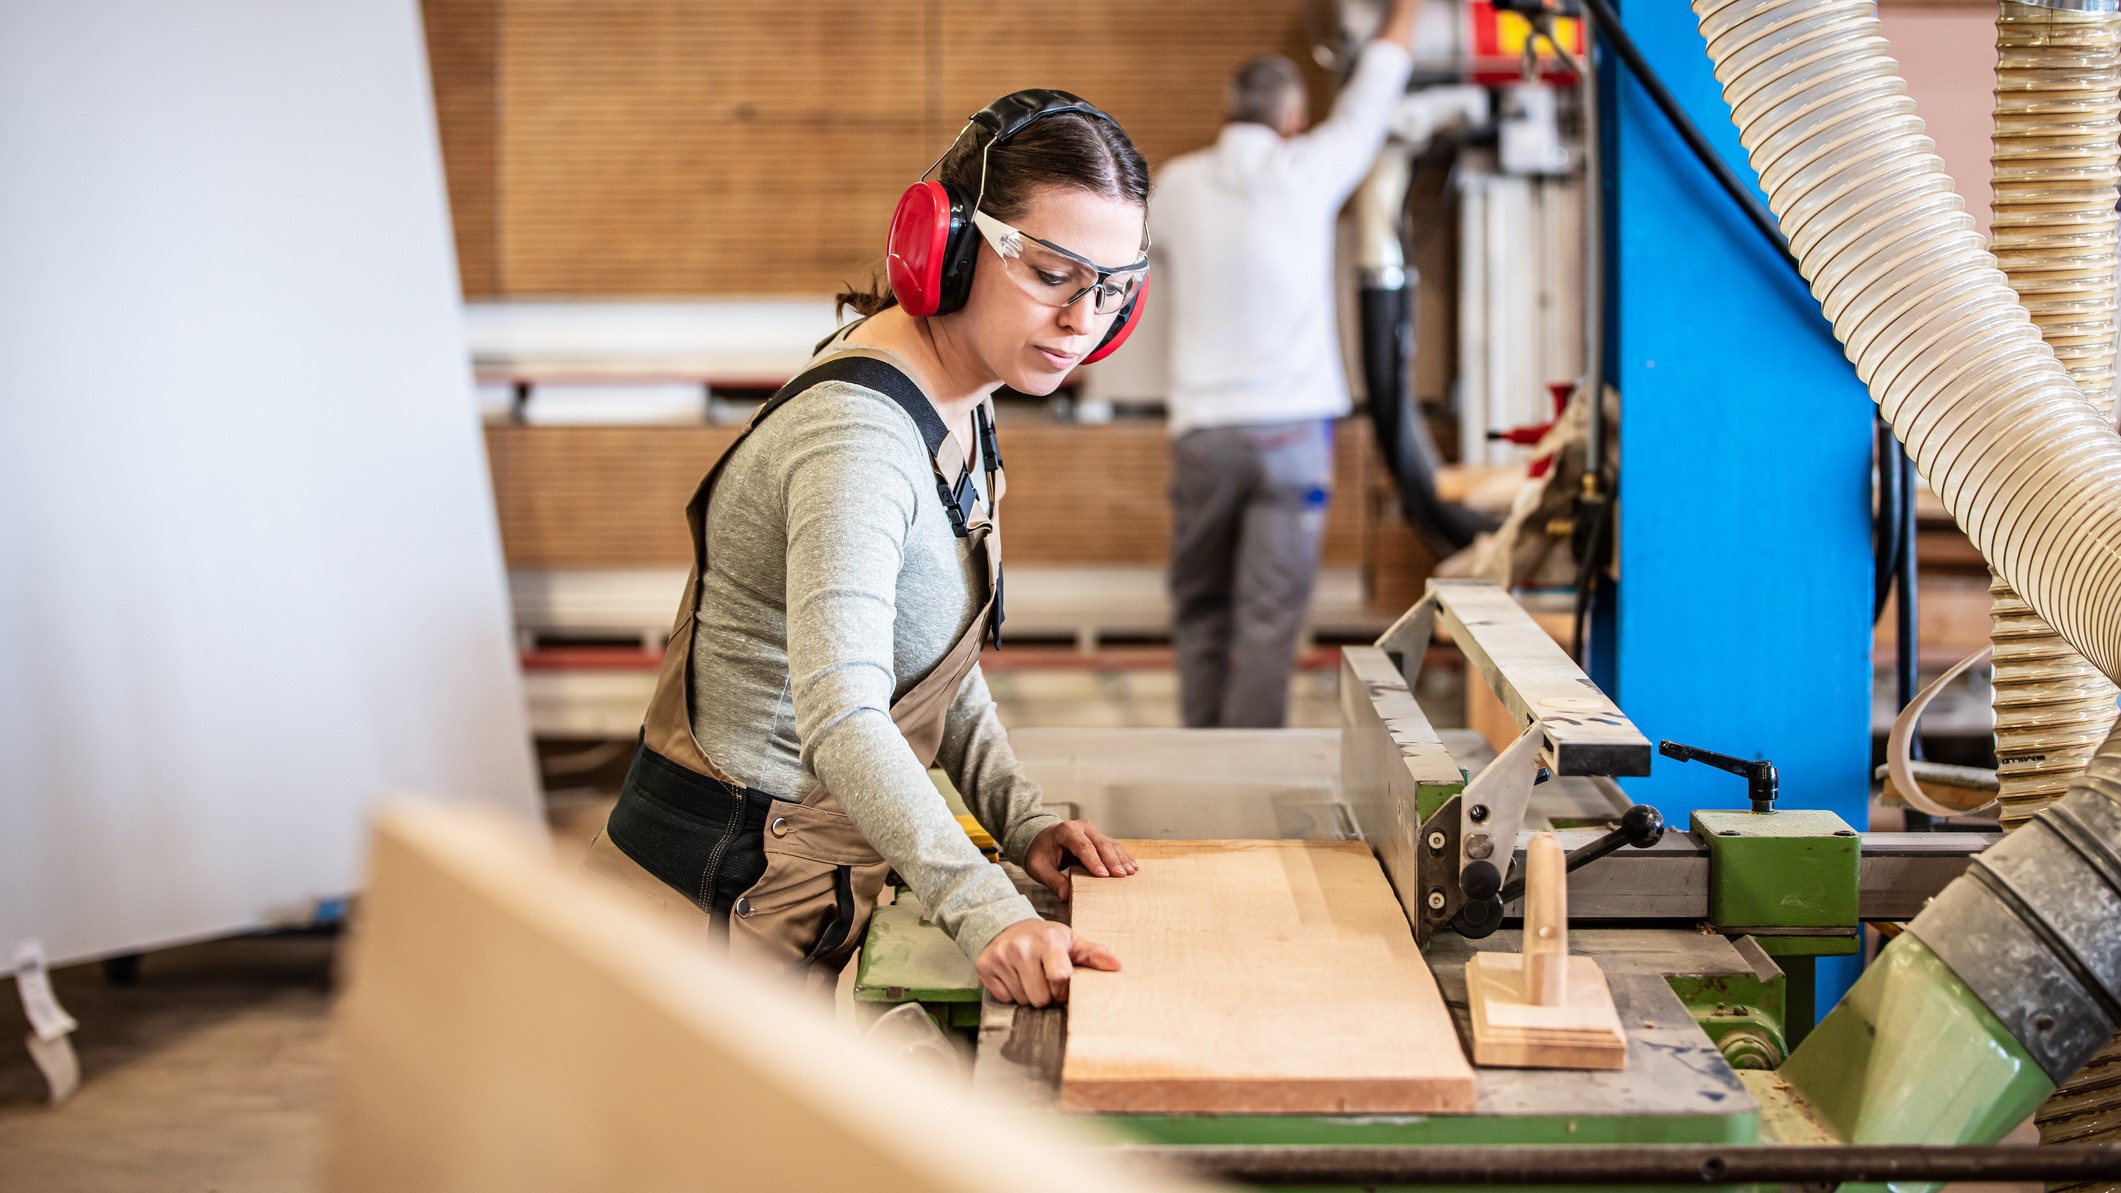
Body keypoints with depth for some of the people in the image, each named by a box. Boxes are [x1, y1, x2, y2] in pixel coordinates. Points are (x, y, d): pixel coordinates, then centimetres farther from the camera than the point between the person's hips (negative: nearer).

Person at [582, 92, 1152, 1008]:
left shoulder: (955, 410, 7)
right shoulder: (858, 437, -25)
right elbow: (841, 717, -38)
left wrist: (1021, 819, 2)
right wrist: (985, 912, -48)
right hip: (726, 896, -9)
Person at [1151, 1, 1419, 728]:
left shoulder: (1178, 185, 6)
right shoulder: (1305, 172, -1)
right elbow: (1373, 97, 12)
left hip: (1202, 429, 2)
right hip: (1292, 425, -2)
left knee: (1200, 606, 12)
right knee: (1269, 615, -4)